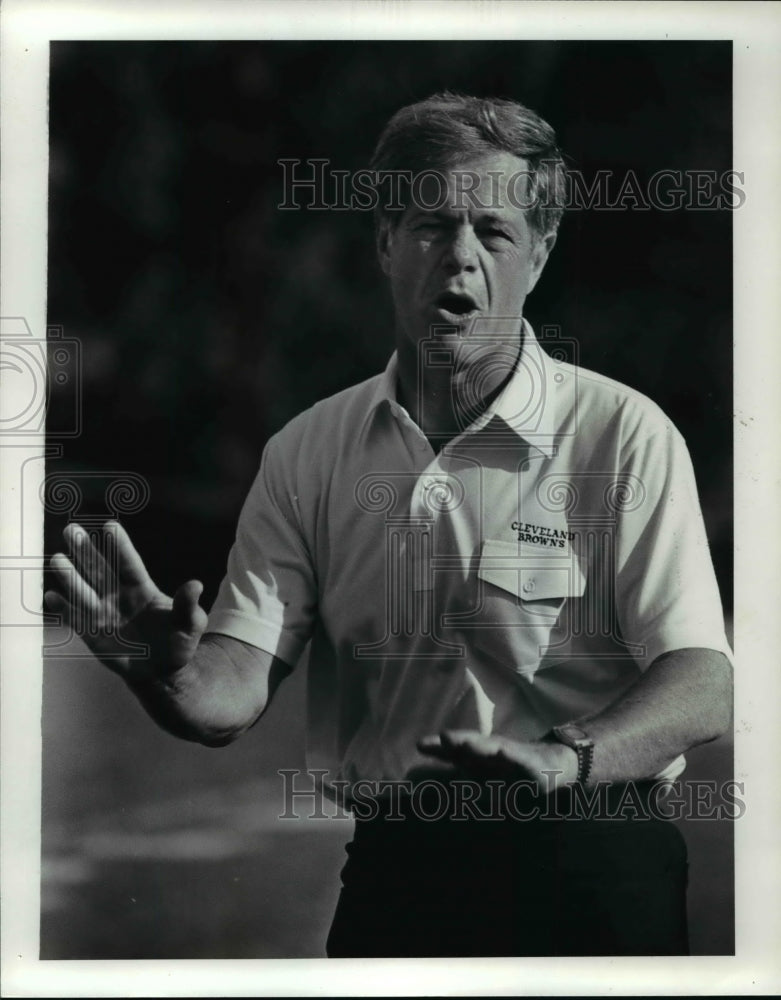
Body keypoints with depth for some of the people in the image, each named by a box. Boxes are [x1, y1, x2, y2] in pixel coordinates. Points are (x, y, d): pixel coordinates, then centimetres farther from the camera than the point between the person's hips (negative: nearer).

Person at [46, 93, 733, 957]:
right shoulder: (307, 452, 11)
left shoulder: (625, 436, 1)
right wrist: (168, 675, -20)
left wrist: (566, 759, -26)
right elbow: (234, 690, 3)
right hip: (394, 867, 2)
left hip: (586, 868, -2)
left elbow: (701, 687, -7)